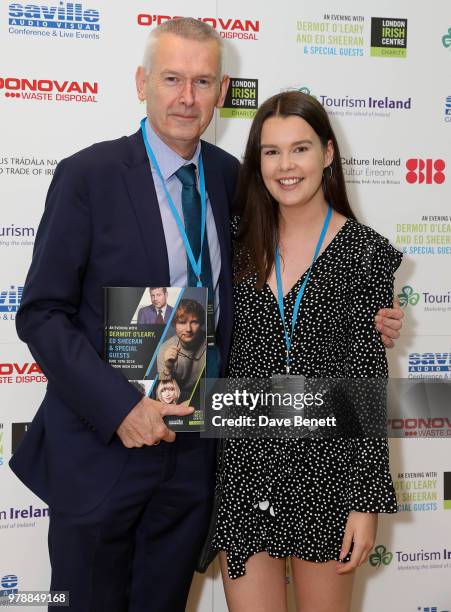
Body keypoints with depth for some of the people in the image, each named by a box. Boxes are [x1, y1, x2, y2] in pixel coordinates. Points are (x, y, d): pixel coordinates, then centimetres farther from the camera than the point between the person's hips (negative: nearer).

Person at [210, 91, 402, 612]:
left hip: (324, 468, -2)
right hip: (244, 462, 2)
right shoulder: (241, 241, 3)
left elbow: (368, 381, -7)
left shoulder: (363, 251, -6)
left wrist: (367, 501, -8)